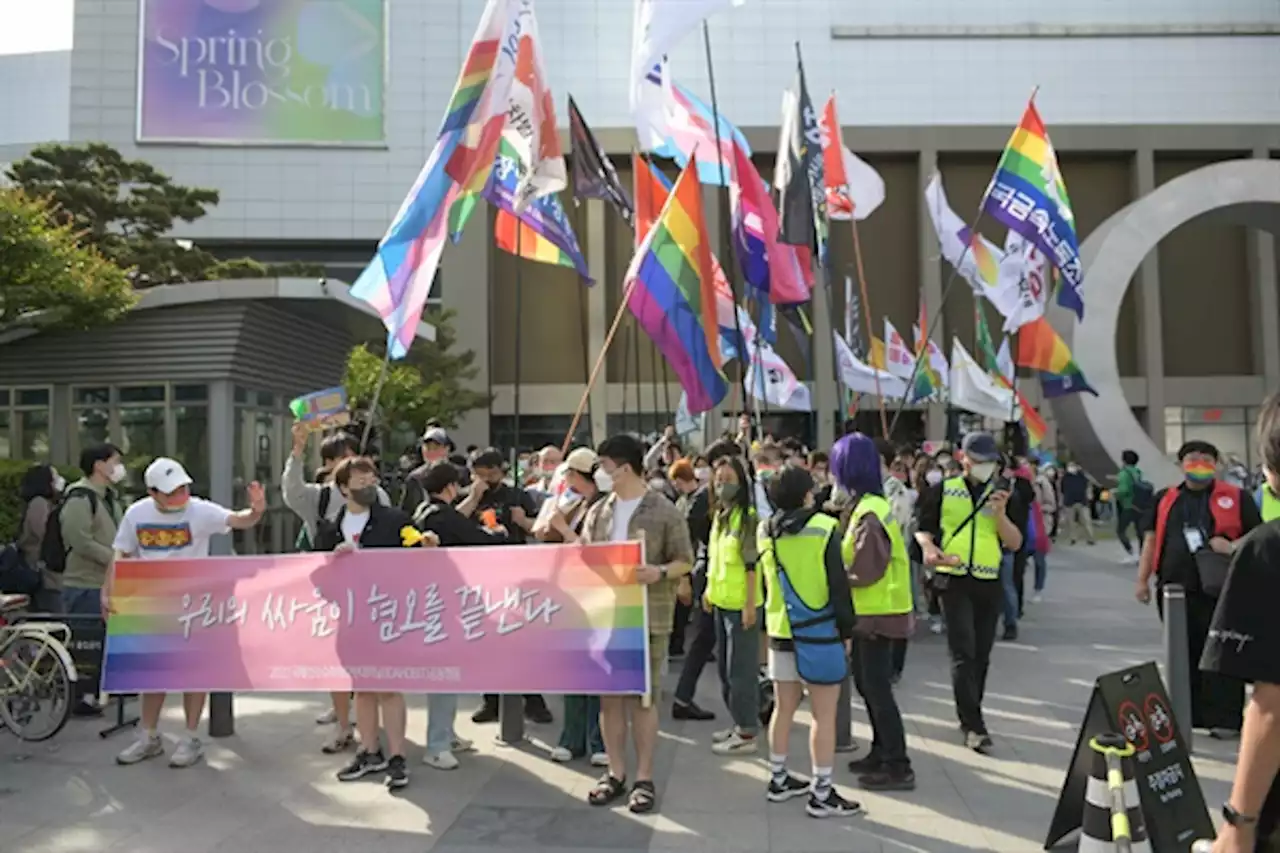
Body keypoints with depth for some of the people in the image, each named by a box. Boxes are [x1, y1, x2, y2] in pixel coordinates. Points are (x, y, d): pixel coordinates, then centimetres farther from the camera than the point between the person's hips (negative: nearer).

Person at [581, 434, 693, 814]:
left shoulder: (665, 512, -5)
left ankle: (644, 778, 16)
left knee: (643, 698, 4)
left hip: (647, 618, -4)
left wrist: (659, 573, -22)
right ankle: (615, 773, 24)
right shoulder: (598, 512, 9)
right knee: (609, 696, 10)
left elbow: (685, 561, -4)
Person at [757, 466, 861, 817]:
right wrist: (847, 630, -3)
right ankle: (822, 793, 6)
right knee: (824, 714, 1)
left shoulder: (764, 531, 4)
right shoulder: (824, 527, -13)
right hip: (820, 632, -6)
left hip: (780, 631, 6)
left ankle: (778, 779, 26)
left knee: (783, 708, 16)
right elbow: (839, 584, -12)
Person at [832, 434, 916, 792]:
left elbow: (863, 571, -23)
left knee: (877, 688, -2)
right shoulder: (867, 505, 9)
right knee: (866, 683, 18)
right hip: (869, 612, 10)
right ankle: (881, 752, 31)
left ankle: (899, 767, 7)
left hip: (877, 613, -10)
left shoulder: (869, 514, -22)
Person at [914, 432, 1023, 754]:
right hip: (954, 580, -3)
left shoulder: (1001, 495, 8)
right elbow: (922, 527, 5)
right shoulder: (943, 491, 1)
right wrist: (928, 546, -15)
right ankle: (973, 724, -6)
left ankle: (969, 715, 27)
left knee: (981, 654, 11)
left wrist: (999, 514, -14)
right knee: (963, 652, -8)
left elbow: (1015, 543, 2)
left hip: (989, 583, 3)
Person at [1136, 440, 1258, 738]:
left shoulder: (1235, 497, 3)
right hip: (1174, 590, 3)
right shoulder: (1165, 499, 12)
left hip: (1220, 590, -3)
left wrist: (1233, 547, -16)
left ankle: (1223, 718, 7)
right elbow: (1151, 539, 12)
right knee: (1183, 653, 12)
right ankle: (1185, 715, 22)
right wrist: (1143, 579, 6)